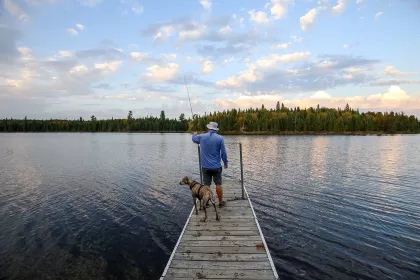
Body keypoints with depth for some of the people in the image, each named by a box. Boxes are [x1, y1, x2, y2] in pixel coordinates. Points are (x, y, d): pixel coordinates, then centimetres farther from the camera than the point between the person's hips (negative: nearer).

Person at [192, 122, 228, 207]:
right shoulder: (220, 138, -8)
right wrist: (225, 162, 7)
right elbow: (223, 152, -7)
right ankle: (221, 202, 18)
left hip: (205, 166, 2)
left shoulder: (201, 137, -1)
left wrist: (194, 134, 44)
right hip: (216, 166, -2)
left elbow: (194, 139, 21)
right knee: (218, 184, 8)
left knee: (206, 185, 9)